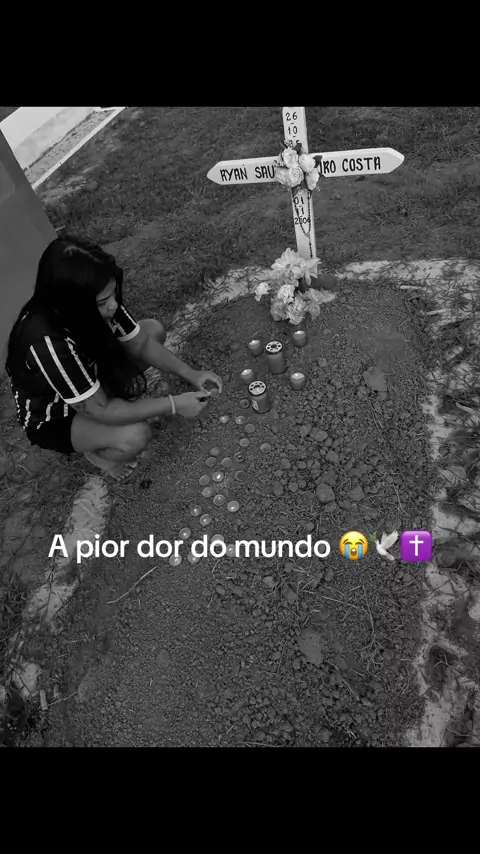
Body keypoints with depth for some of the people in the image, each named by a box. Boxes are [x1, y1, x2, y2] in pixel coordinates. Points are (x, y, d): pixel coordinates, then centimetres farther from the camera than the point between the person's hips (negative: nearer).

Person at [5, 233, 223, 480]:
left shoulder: (98, 303, -22)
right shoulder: (47, 342, -42)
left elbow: (141, 343, -8)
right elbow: (99, 410, -35)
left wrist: (190, 374, -19)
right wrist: (173, 404, -31)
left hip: (89, 376, 7)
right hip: (54, 418, -7)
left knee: (154, 329, -3)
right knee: (135, 436, -33)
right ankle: (96, 451, 3)